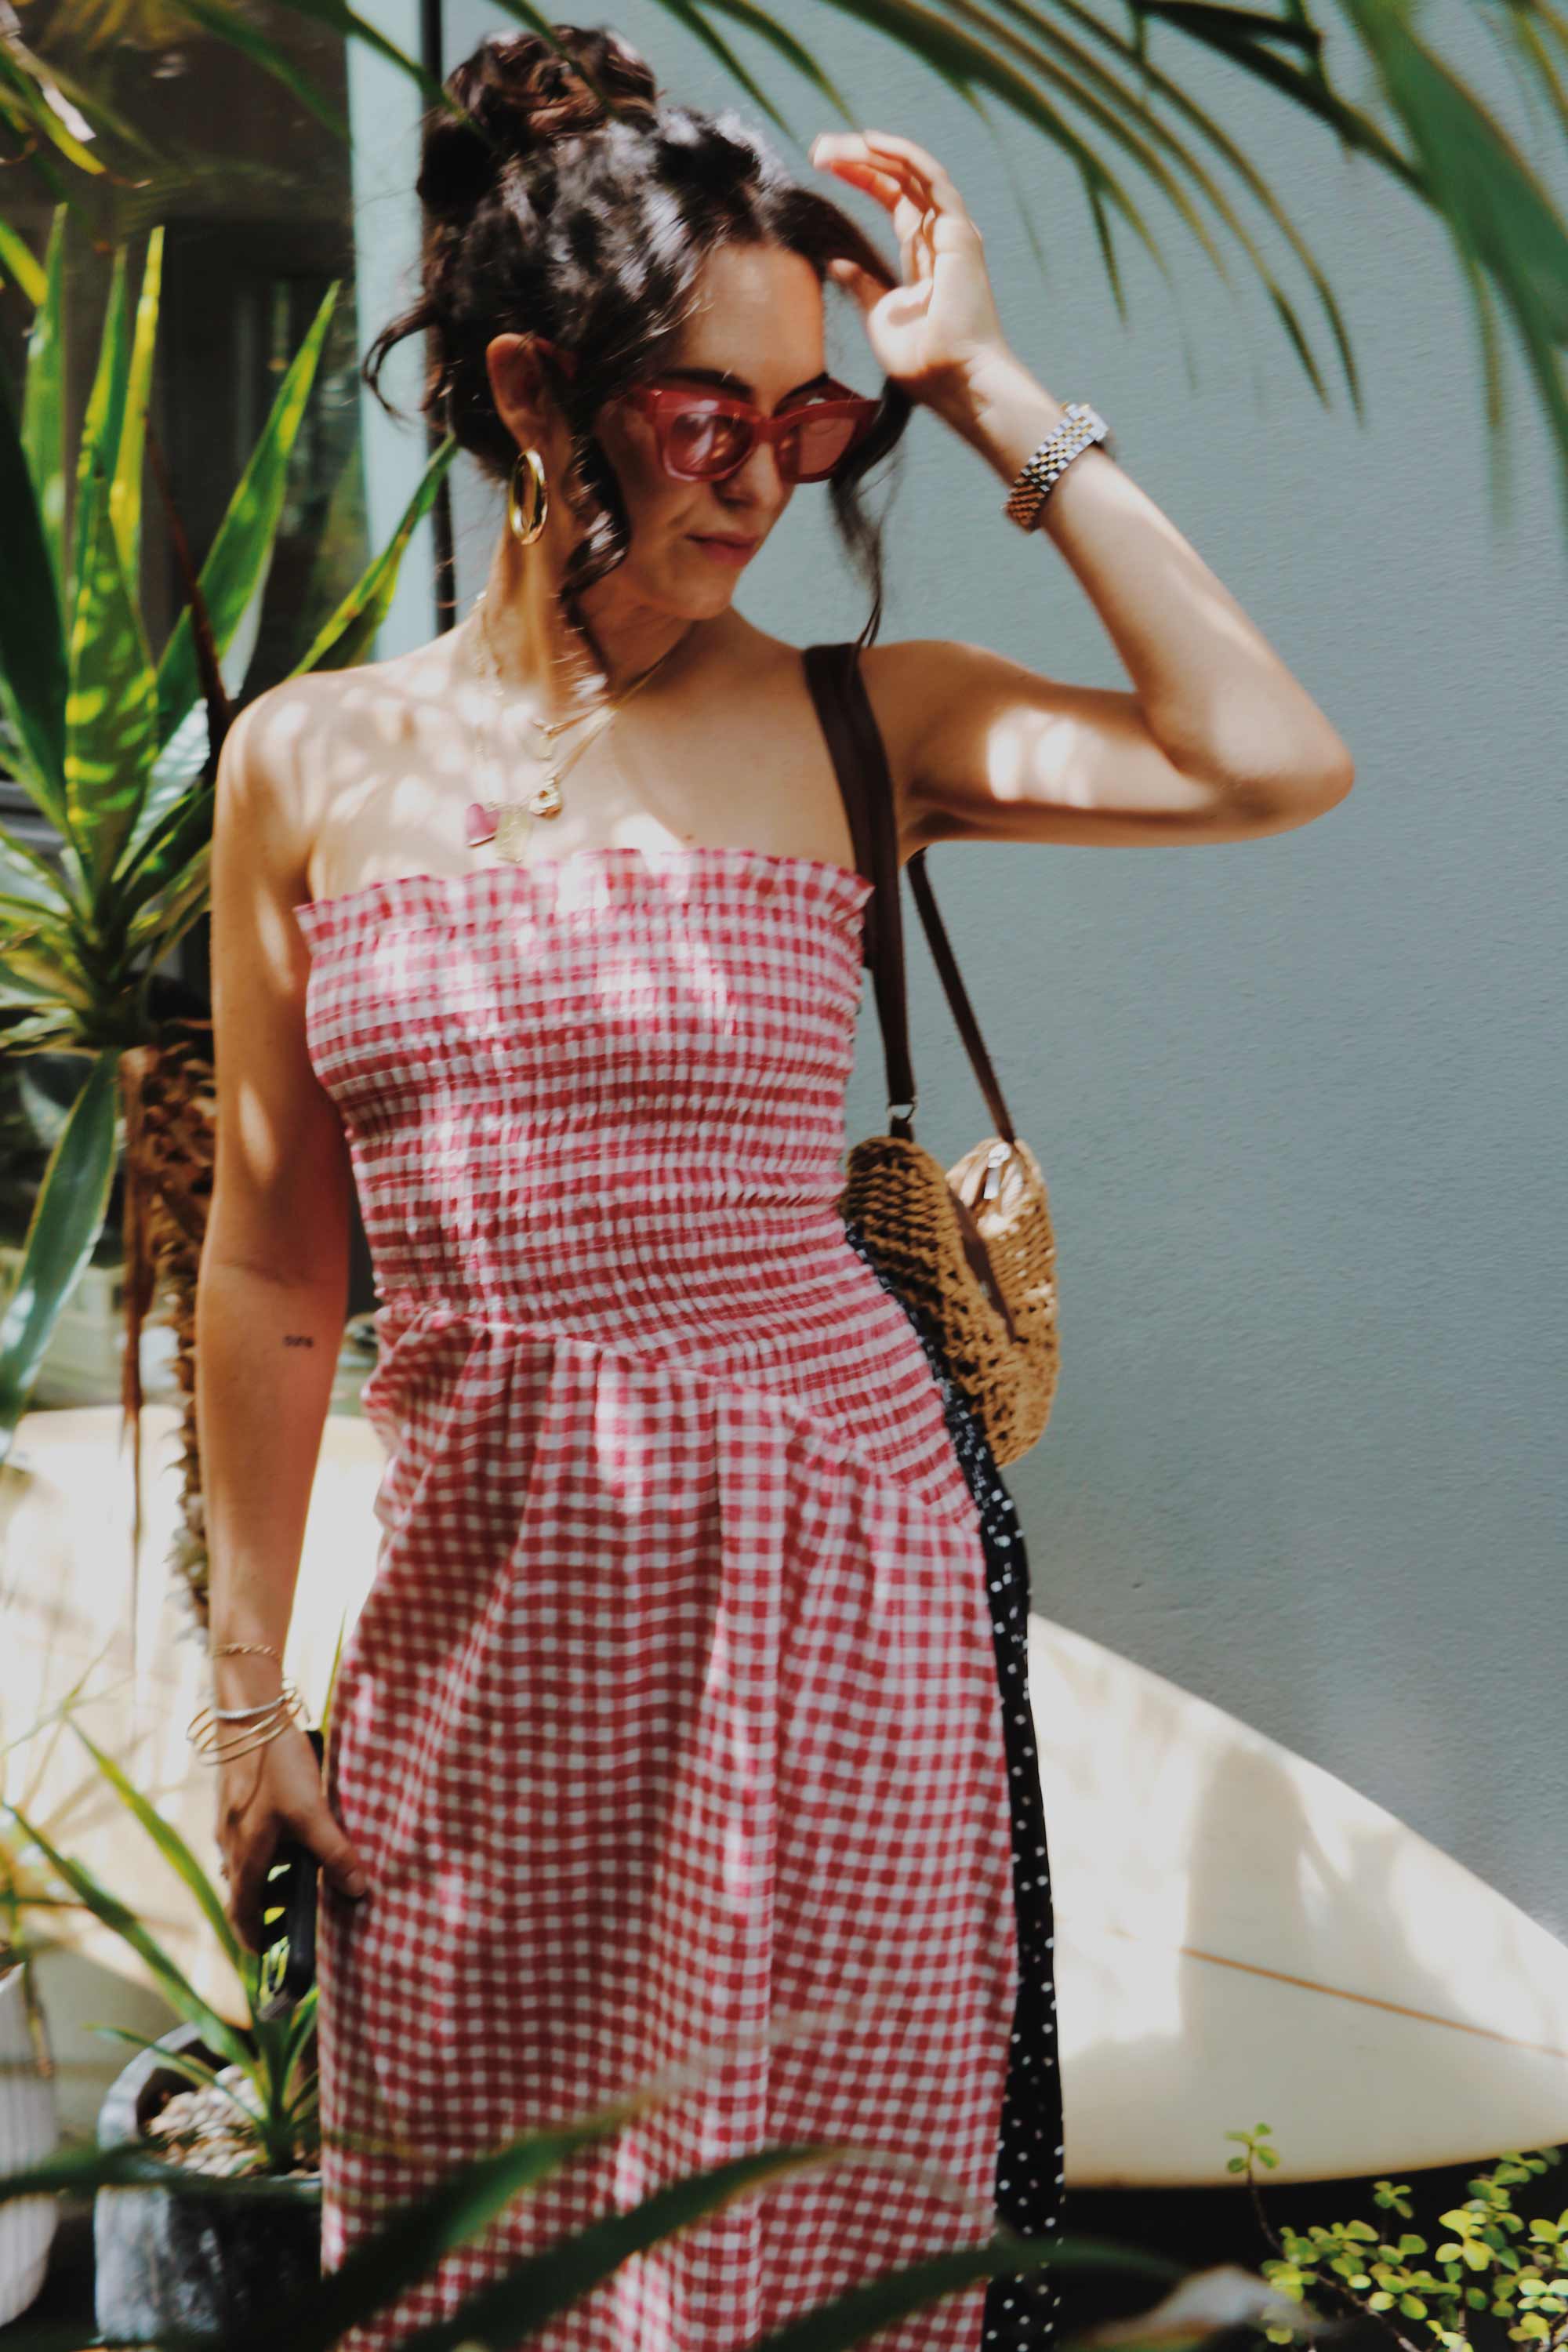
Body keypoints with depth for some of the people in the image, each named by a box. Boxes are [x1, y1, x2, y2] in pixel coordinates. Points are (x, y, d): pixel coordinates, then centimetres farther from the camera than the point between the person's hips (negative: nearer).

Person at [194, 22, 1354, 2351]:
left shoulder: (846, 720, -2)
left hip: (824, 1571, -1)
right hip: (485, 1610, 2)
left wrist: (985, 387, -11)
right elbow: (272, 1265, 7)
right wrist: (249, 1691, 8)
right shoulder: (312, 762, 2)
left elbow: (1270, 762, -18)